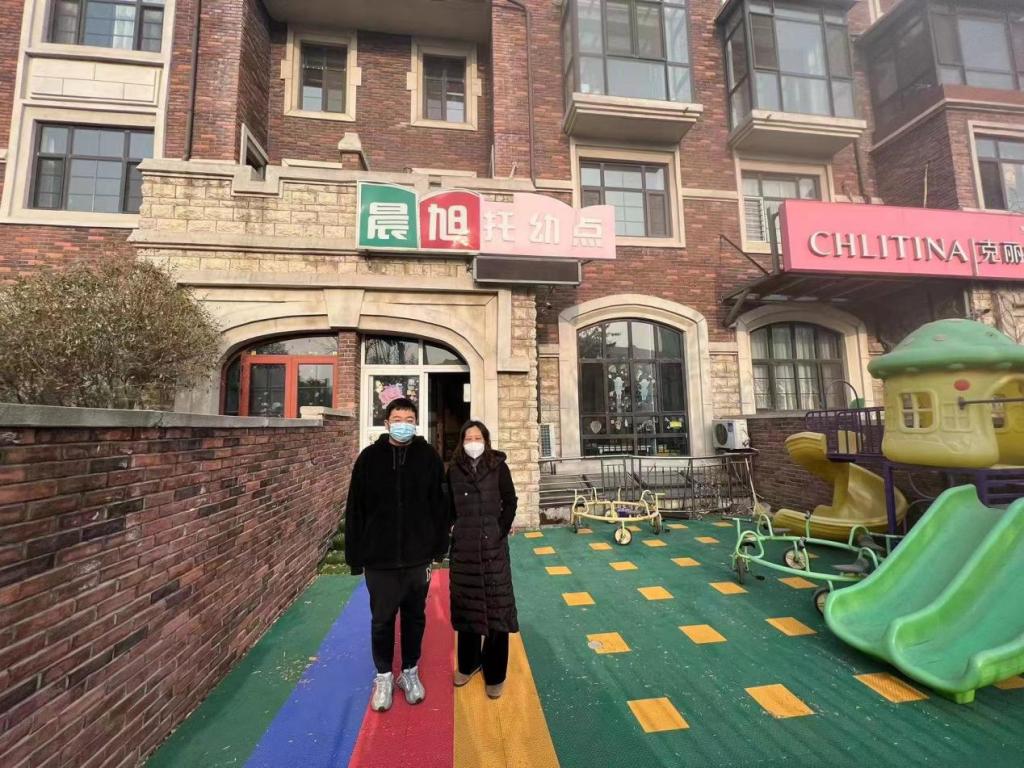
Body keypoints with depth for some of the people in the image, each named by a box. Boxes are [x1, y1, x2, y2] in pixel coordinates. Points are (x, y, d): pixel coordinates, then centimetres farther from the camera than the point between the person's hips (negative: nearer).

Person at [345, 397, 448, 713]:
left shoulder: (429, 456, -6)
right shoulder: (369, 458, -5)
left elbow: (440, 506, -3)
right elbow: (355, 510, -2)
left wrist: (439, 549, -3)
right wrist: (355, 555, -1)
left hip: (418, 557, 0)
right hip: (379, 559, 0)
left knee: (415, 618, 17)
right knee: (382, 621, 15)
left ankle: (410, 672, 39)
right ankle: (384, 676, 38)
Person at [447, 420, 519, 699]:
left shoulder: (498, 467, -5)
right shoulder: (454, 470, 2)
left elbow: (510, 502, -2)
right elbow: (450, 507, 8)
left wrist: (501, 532, -8)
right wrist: (447, 532, -1)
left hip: (493, 544, -2)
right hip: (463, 545, 3)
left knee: (495, 605, 4)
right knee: (466, 603, 15)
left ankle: (495, 673, 20)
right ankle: (468, 663, 35)